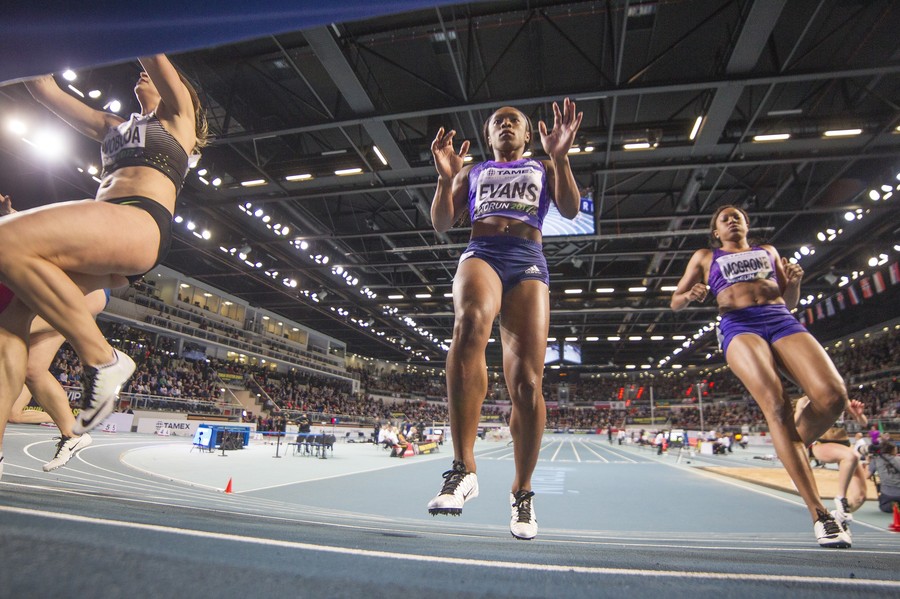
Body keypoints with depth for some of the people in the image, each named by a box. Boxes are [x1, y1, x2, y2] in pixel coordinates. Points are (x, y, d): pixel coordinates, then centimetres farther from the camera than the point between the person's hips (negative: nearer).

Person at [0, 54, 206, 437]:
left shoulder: (179, 118, 18)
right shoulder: (112, 126, 36)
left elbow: (154, 56, 6)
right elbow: (43, 89, 35)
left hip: (142, 224, -7)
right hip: (99, 235, 7)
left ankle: (103, 360, -21)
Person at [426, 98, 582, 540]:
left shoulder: (543, 168, 27)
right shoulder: (472, 172, 28)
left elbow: (571, 210, 8)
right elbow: (441, 224, 16)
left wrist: (561, 157, -6)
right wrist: (446, 177, 1)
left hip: (528, 261, 1)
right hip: (481, 254, 0)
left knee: (527, 382, -12)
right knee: (470, 323, -38)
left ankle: (521, 492, 8)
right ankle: (463, 469, -36)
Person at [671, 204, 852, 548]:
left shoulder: (769, 251, 31)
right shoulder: (705, 257, 24)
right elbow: (675, 302, 20)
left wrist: (795, 282, 5)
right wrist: (689, 296, -4)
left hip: (782, 320, 4)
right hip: (739, 326, -3)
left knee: (833, 395, -23)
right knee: (775, 404, -26)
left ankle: (794, 449, 7)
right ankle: (819, 514, -24)